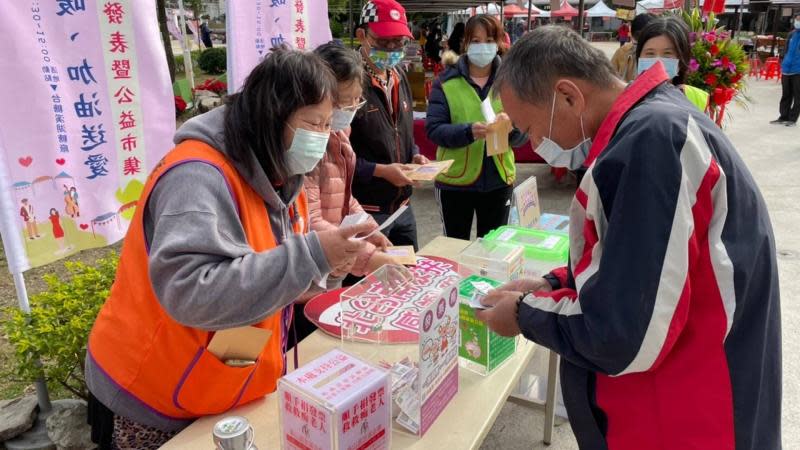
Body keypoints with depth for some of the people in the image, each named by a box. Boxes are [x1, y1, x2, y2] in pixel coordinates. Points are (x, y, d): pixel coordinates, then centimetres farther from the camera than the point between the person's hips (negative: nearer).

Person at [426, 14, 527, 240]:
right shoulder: (446, 82, -4)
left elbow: (523, 135, 1)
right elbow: (434, 130, -12)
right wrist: (468, 131, -28)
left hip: (498, 180, 2)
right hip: (454, 181, -2)